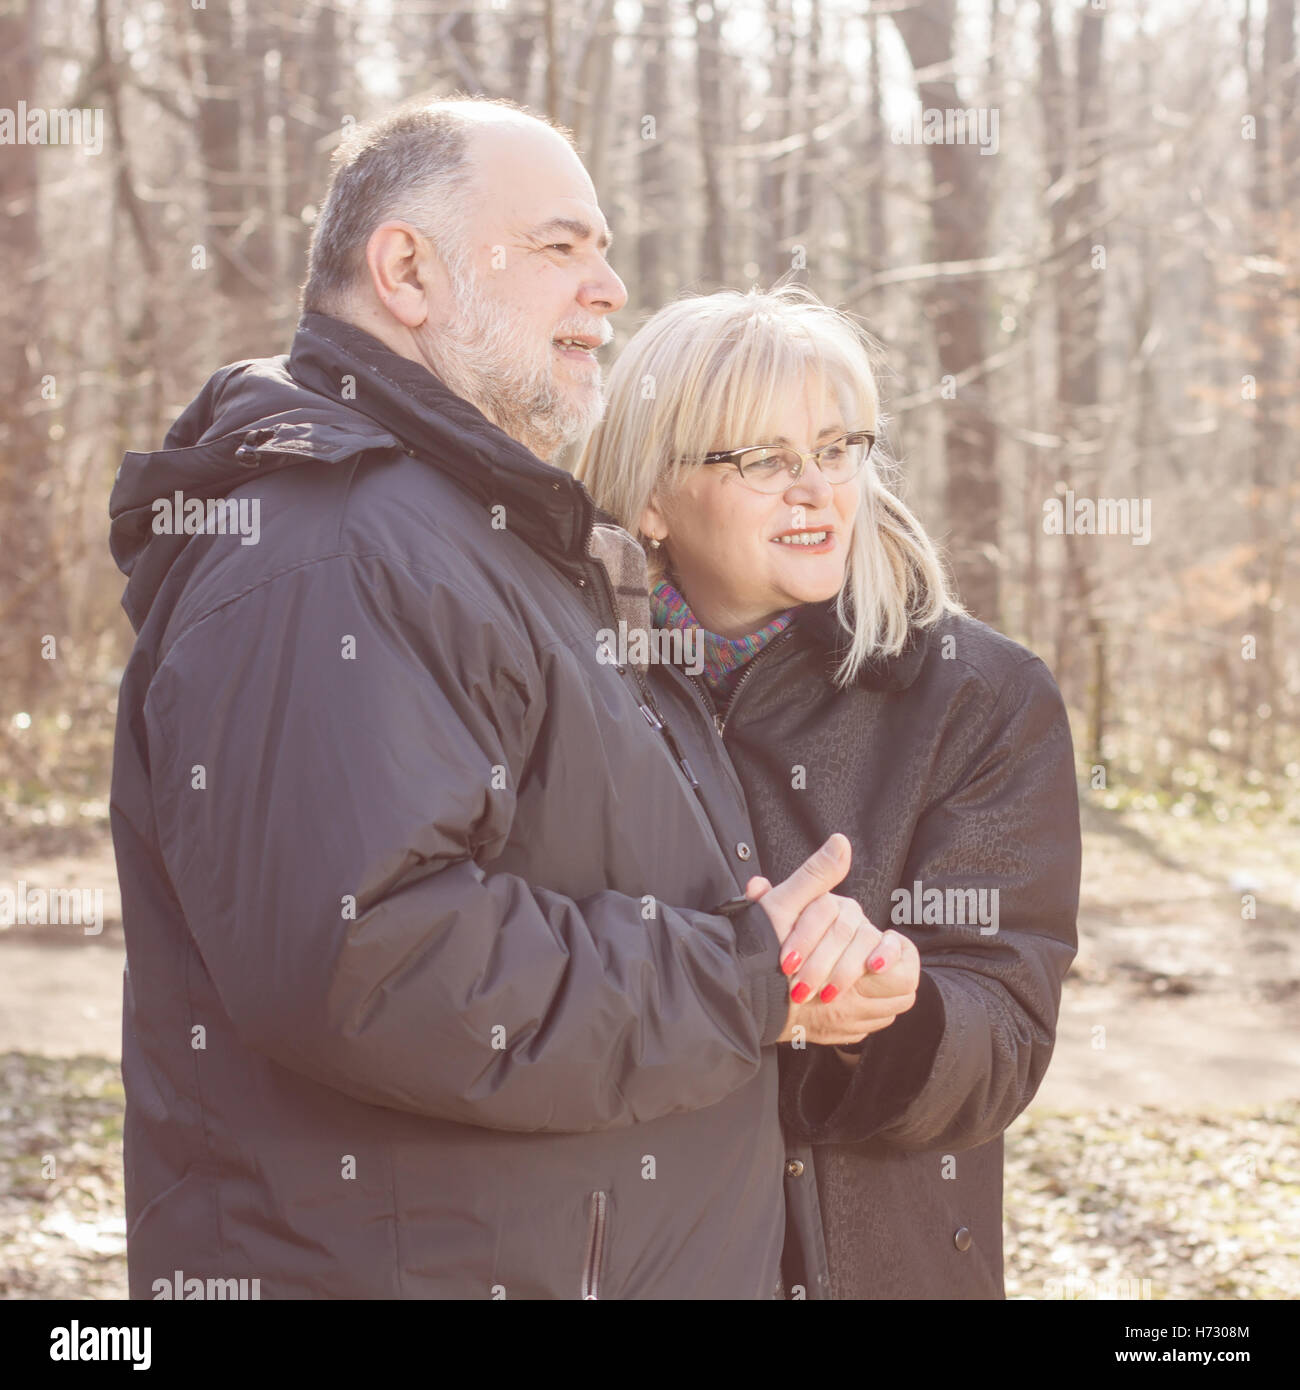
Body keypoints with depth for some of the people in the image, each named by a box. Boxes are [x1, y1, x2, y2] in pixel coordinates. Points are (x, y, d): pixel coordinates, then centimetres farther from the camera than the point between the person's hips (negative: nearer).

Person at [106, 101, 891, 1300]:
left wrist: (794, 938, -3)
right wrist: (745, 984, -21)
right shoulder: (320, 559, -20)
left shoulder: (512, 545, 15)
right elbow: (362, 957, -31)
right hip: (407, 1260, -10)